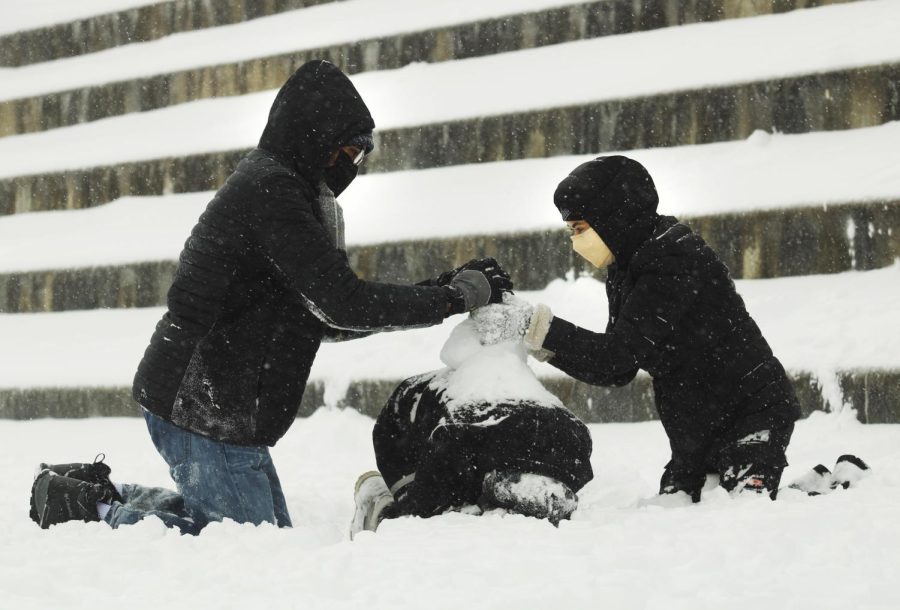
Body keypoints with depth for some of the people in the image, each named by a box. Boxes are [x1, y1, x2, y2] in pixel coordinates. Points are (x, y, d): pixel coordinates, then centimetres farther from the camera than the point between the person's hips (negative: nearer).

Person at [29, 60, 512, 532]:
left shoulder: (278, 188, 17)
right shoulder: (271, 193, -16)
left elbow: (326, 320, 15)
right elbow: (341, 303, -24)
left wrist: (439, 293, 6)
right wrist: (455, 298, -16)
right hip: (200, 406, -11)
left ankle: (101, 492, 18)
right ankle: (95, 510, 0)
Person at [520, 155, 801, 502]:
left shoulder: (675, 262, -22)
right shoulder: (625, 272, 8)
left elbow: (618, 355, -28)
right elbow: (617, 372, 9)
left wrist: (541, 328, -32)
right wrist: (545, 343, -2)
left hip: (753, 409, -9)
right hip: (694, 429, 9)